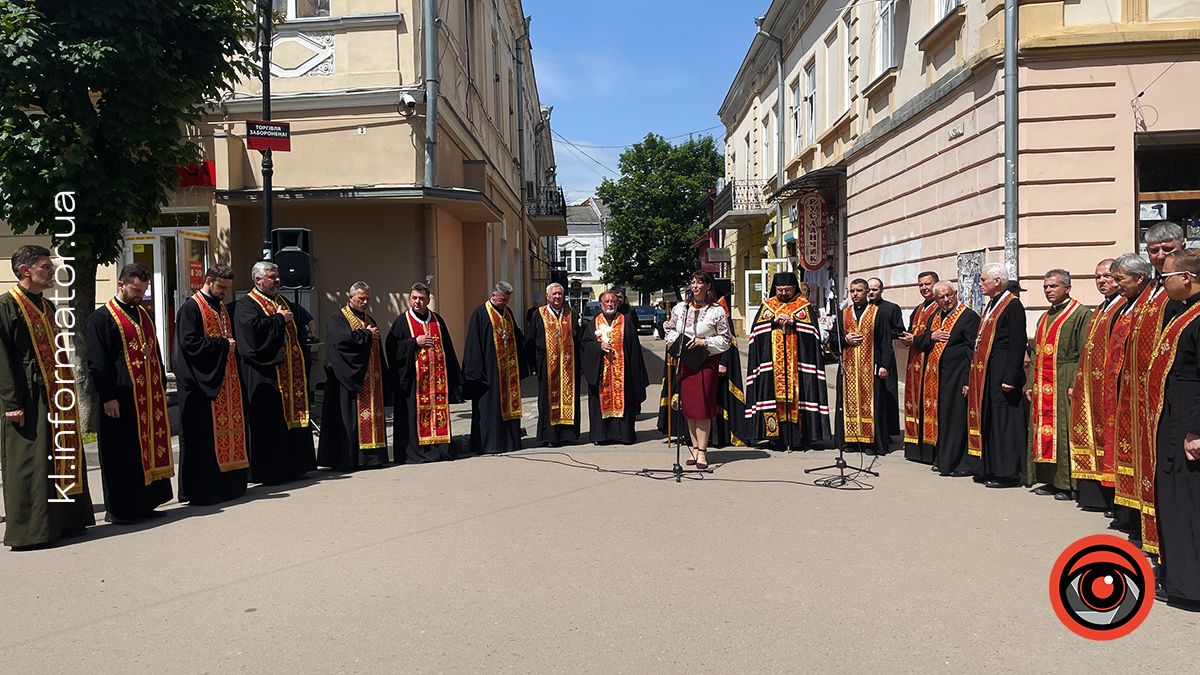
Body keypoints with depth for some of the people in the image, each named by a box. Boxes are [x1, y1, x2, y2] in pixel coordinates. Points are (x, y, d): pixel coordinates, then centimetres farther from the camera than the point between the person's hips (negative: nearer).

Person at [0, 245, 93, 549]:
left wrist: (66, 391, 16)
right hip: (30, 399, -8)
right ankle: (29, 530, 6)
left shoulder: (47, 306, 15)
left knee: (63, 458, 12)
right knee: (31, 464, -3)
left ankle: (63, 521, 22)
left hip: (57, 397, 8)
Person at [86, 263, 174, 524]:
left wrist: (161, 387, 15)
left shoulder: (143, 314, 16)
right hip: (121, 399, -7)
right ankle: (118, 509, 9)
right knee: (122, 454, -1)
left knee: (150, 449, 10)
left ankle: (145, 504, 19)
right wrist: (108, 397, -16)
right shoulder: (102, 317, -6)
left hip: (150, 397, 7)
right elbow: (97, 362, -11)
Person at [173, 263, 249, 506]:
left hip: (226, 381, 8)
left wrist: (231, 345, 6)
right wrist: (222, 344, -14)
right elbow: (189, 342, -18)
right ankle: (201, 489, 1)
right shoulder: (191, 308, -7)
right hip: (203, 383, -8)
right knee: (204, 436, -6)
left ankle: (229, 484, 15)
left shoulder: (222, 308, 19)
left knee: (229, 430, 8)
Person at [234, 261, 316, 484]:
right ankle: (270, 471, -2)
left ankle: (293, 466, 17)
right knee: (270, 422, -7)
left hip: (291, 372, 8)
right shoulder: (247, 305, -4)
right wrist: (279, 319, -11)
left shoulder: (283, 302, 21)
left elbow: (296, 331, 26)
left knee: (294, 414, 9)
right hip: (266, 375, -8)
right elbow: (253, 328, -22)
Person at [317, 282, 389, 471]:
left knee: (372, 415, 5)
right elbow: (343, 339, -22)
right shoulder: (338, 318, -1)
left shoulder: (370, 320, 20)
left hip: (370, 379, 7)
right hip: (349, 377, -7)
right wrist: (366, 335, -8)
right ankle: (347, 459, -4)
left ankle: (372, 456, 10)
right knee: (349, 418, -8)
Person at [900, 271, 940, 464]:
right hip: (915, 363, 9)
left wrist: (916, 340, -14)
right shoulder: (917, 310, 21)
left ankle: (931, 449, -7)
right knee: (915, 402, 9)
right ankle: (916, 447, 16)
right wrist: (907, 338, 1)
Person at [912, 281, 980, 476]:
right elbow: (917, 342, 14)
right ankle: (943, 459, 23)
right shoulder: (934, 317, 14)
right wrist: (931, 336, -8)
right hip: (936, 377, 8)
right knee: (940, 418, 13)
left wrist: (969, 380, -22)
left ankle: (964, 463, 4)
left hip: (956, 377, -7)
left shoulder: (969, 316, -9)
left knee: (957, 418, -4)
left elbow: (973, 349, -15)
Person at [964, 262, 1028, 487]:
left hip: (1001, 375, -9)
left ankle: (1007, 473, 2)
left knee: (1003, 422, -4)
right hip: (984, 375, 9)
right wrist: (972, 379, 17)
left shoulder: (1013, 305, -10)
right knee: (988, 422, 11)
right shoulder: (991, 305, 18)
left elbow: (1017, 344, -17)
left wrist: (1010, 377, -22)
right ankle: (991, 469, 18)